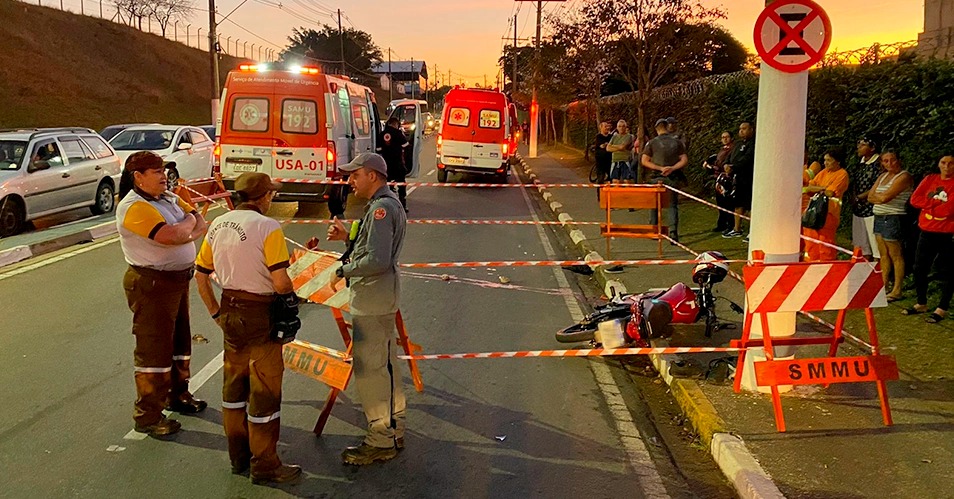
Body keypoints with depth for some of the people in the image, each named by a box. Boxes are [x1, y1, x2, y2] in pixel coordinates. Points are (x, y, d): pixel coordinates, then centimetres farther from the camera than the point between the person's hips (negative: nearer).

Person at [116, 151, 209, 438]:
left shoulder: (169, 198, 9)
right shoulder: (134, 207, -20)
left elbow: (203, 225, 3)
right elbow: (171, 236, -31)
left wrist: (184, 234, -17)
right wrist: (189, 222, -10)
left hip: (178, 280, 9)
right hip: (151, 285, -9)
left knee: (179, 341, 22)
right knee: (154, 350, -2)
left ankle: (177, 395, 40)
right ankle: (147, 417, 8)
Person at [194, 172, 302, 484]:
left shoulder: (218, 225, 6)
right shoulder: (267, 228, -16)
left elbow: (201, 276, 11)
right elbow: (280, 282, -22)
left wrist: (216, 313, 17)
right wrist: (291, 300, -1)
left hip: (230, 313, 7)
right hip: (261, 315, -7)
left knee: (234, 384, 19)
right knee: (264, 389, 4)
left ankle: (238, 456, 32)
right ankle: (264, 465, 14)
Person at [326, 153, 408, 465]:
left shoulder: (381, 208, -18)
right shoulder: (388, 204, 16)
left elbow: (377, 260, -25)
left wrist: (343, 271, -13)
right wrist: (347, 237, 8)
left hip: (372, 301, -11)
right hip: (382, 298, 11)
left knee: (369, 369, -4)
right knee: (385, 365, 18)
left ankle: (381, 441, 4)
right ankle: (393, 431, 29)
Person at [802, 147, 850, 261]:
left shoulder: (842, 174, -3)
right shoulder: (824, 172, 19)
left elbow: (830, 193, -13)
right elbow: (809, 188, 10)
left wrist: (815, 190, 1)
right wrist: (822, 188, -6)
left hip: (828, 213, -7)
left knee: (825, 244, -6)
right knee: (811, 244, 8)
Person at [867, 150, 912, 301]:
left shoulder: (904, 177, -11)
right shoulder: (883, 176, 16)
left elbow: (885, 197, -19)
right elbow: (870, 197, 9)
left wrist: (876, 196, 0)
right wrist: (881, 197, -8)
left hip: (893, 219, -8)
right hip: (879, 217, 8)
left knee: (896, 256, -3)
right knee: (883, 255, 12)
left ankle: (897, 291, 1)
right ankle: (883, 287, 18)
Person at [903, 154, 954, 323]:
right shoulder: (930, 179, 8)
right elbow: (915, 199, -2)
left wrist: (929, 205, -7)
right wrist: (937, 204, -12)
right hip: (927, 233, 5)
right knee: (919, 269, 11)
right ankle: (921, 304, 26)